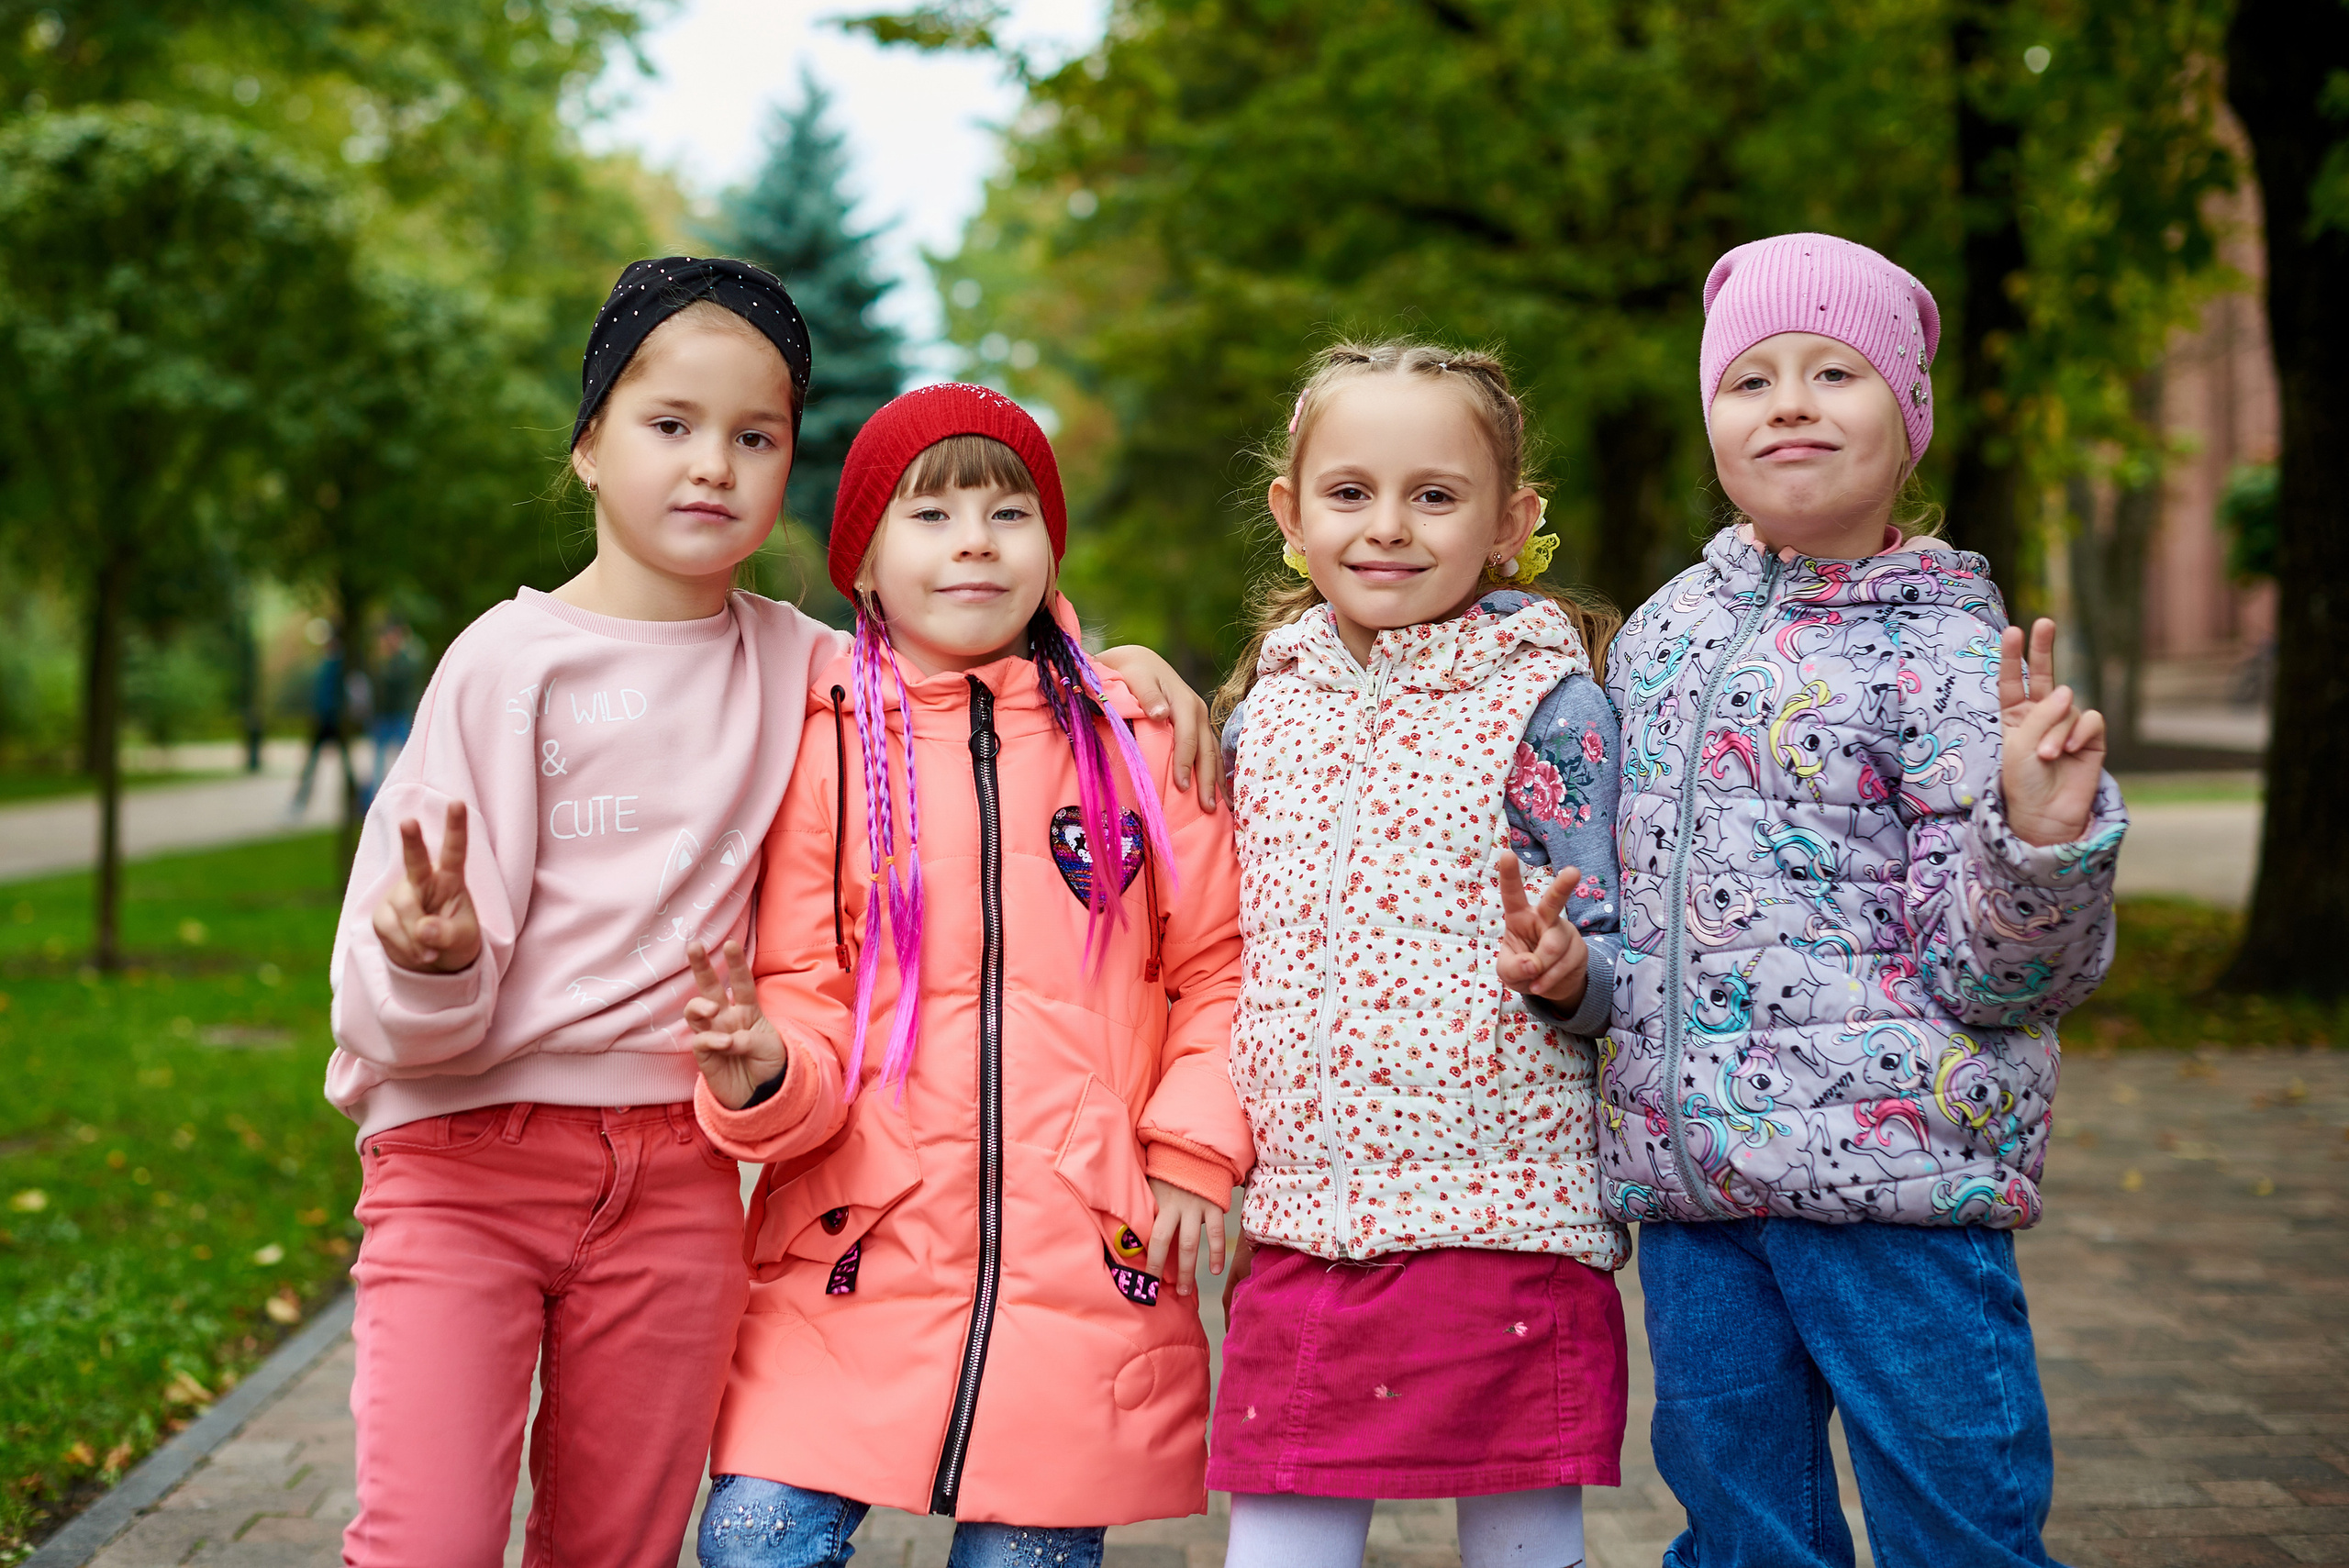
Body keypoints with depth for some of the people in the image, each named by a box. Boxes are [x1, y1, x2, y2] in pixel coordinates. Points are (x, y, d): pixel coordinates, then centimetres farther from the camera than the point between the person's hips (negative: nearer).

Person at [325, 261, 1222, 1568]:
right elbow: (394, 1014, -7)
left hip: (675, 1177, 4)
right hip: (470, 1152, -3)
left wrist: (1115, 667, 4)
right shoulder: (517, 657, -6)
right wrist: (437, 959, -31)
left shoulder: (794, 662, 6)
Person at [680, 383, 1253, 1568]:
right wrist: (759, 1070, -18)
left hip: (1087, 1261, 1)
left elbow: (1220, 962, 10)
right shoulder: (823, 748, 2)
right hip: (855, 1249, 0)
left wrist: (1196, 1145, -1)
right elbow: (811, 1002, 3)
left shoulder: (1138, 730, 6)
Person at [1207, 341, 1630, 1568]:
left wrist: (1564, 970, -25)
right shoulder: (1267, 700, 10)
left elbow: (1612, 967, -3)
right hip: (1298, 1219, 4)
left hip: (1502, 1220, -4)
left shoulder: (1544, 701, -4)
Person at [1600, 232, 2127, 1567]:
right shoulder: (1664, 630, 11)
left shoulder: (1946, 653, -6)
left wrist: (2041, 835, -26)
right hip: (1686, 1162, 5)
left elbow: (1986, 970, -10)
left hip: (1895, 1167, -5)